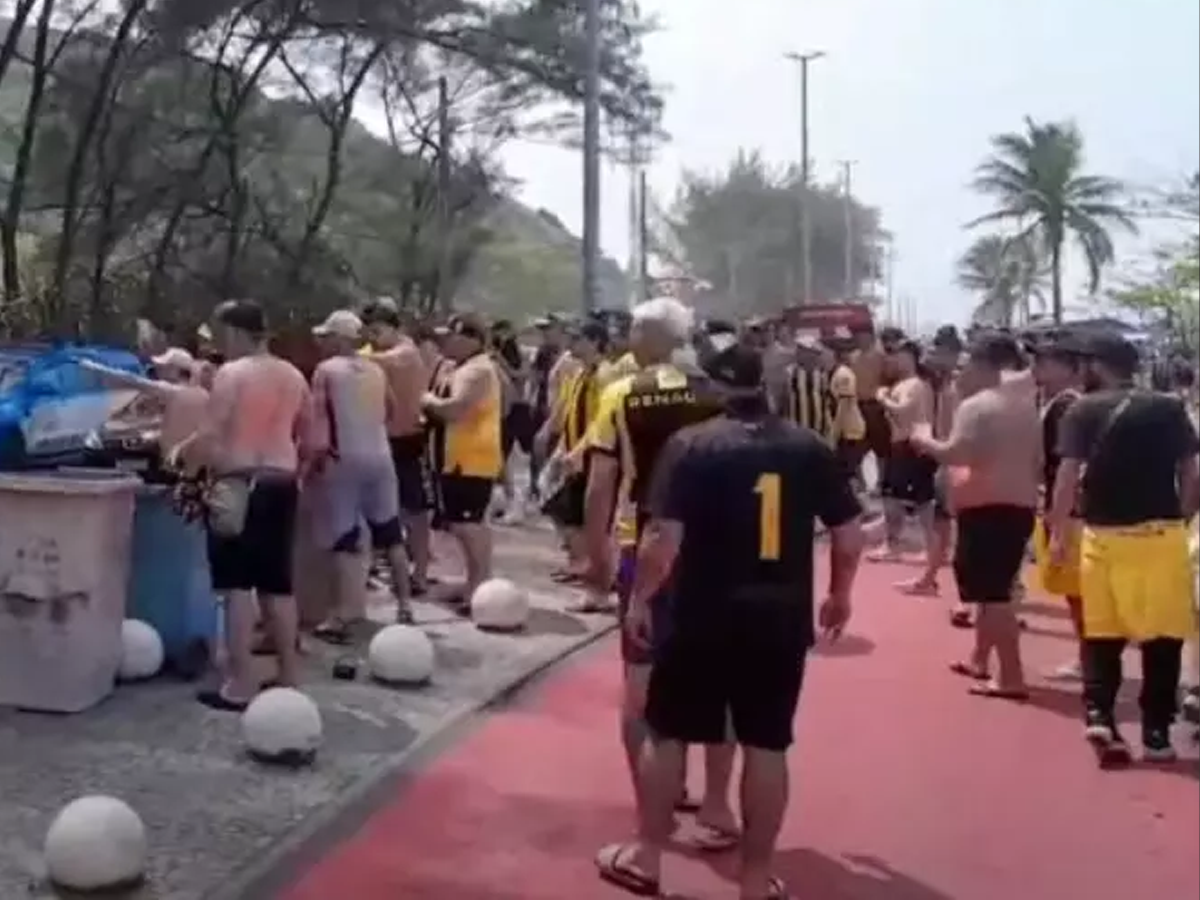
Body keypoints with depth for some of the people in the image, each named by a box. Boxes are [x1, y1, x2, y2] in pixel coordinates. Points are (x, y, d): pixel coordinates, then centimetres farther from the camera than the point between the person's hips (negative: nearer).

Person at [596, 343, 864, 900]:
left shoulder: (690, 444, -9)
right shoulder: (810, 448, 1)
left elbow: (663, 538, -16)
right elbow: (849, 537, 3)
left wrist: (640, 600, -3)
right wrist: (839, 595, 18)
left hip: (701, 614, -2)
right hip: (780, 618, 3)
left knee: (668, 733, 14)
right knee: (766, 746, 11)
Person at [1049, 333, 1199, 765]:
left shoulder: (1082, 411, -2)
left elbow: (1068, 474, -9)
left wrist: (1058, 532, -3)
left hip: (1103, 535, 0)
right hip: (1161, 534, 1)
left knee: (1101, 634, 11)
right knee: (1162, 635, 9)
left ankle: (1098, 715, -3)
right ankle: (1156, 732, 11)